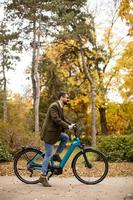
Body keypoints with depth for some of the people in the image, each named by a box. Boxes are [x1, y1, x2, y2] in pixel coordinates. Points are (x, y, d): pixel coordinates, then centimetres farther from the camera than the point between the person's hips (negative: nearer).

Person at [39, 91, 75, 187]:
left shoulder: (60, 107, 12)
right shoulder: (54, 106, -18)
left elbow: (63, 118, 16)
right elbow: (56, 120, -27)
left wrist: (71, 124, 2)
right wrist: (68, 126, -28)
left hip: (55, 131, 9)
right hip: (49, 132, -9)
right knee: (48, 155, -6)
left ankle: (56, 155, 10)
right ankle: (43, 177, 0)